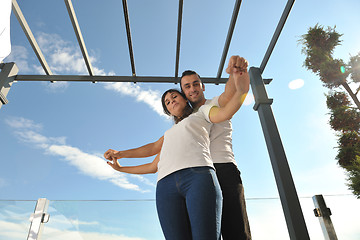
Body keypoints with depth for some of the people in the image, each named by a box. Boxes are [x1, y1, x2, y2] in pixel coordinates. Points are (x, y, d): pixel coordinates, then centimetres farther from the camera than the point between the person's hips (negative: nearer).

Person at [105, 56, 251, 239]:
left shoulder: (217, 104, 17)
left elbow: (230, 92, -9)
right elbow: (155, 147, 29)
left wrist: (235, 71, -33)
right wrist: (121, 154, 25)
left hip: (224, 168, -3)